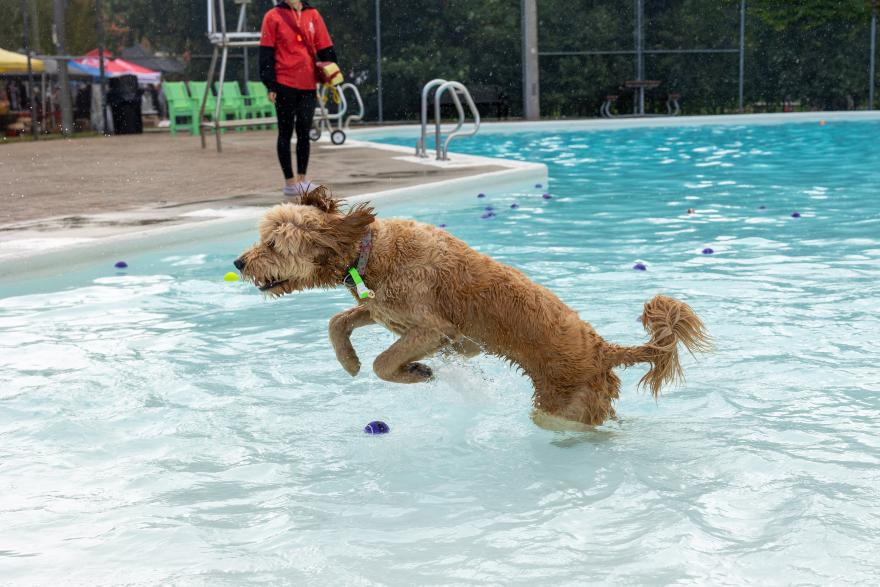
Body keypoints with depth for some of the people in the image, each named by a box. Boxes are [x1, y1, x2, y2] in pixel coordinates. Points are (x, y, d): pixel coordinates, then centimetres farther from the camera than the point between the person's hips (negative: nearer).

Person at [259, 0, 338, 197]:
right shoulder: (273, 17, -1)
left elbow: (325, 49, 10)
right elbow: (266, 53, -3)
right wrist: (270, 85, -9)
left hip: (308, 85, 3)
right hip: (285, 84, -3)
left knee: (304, 132, 8)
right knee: (286, 132, 5)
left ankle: (302, 179, 18)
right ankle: (290, 182, 9)